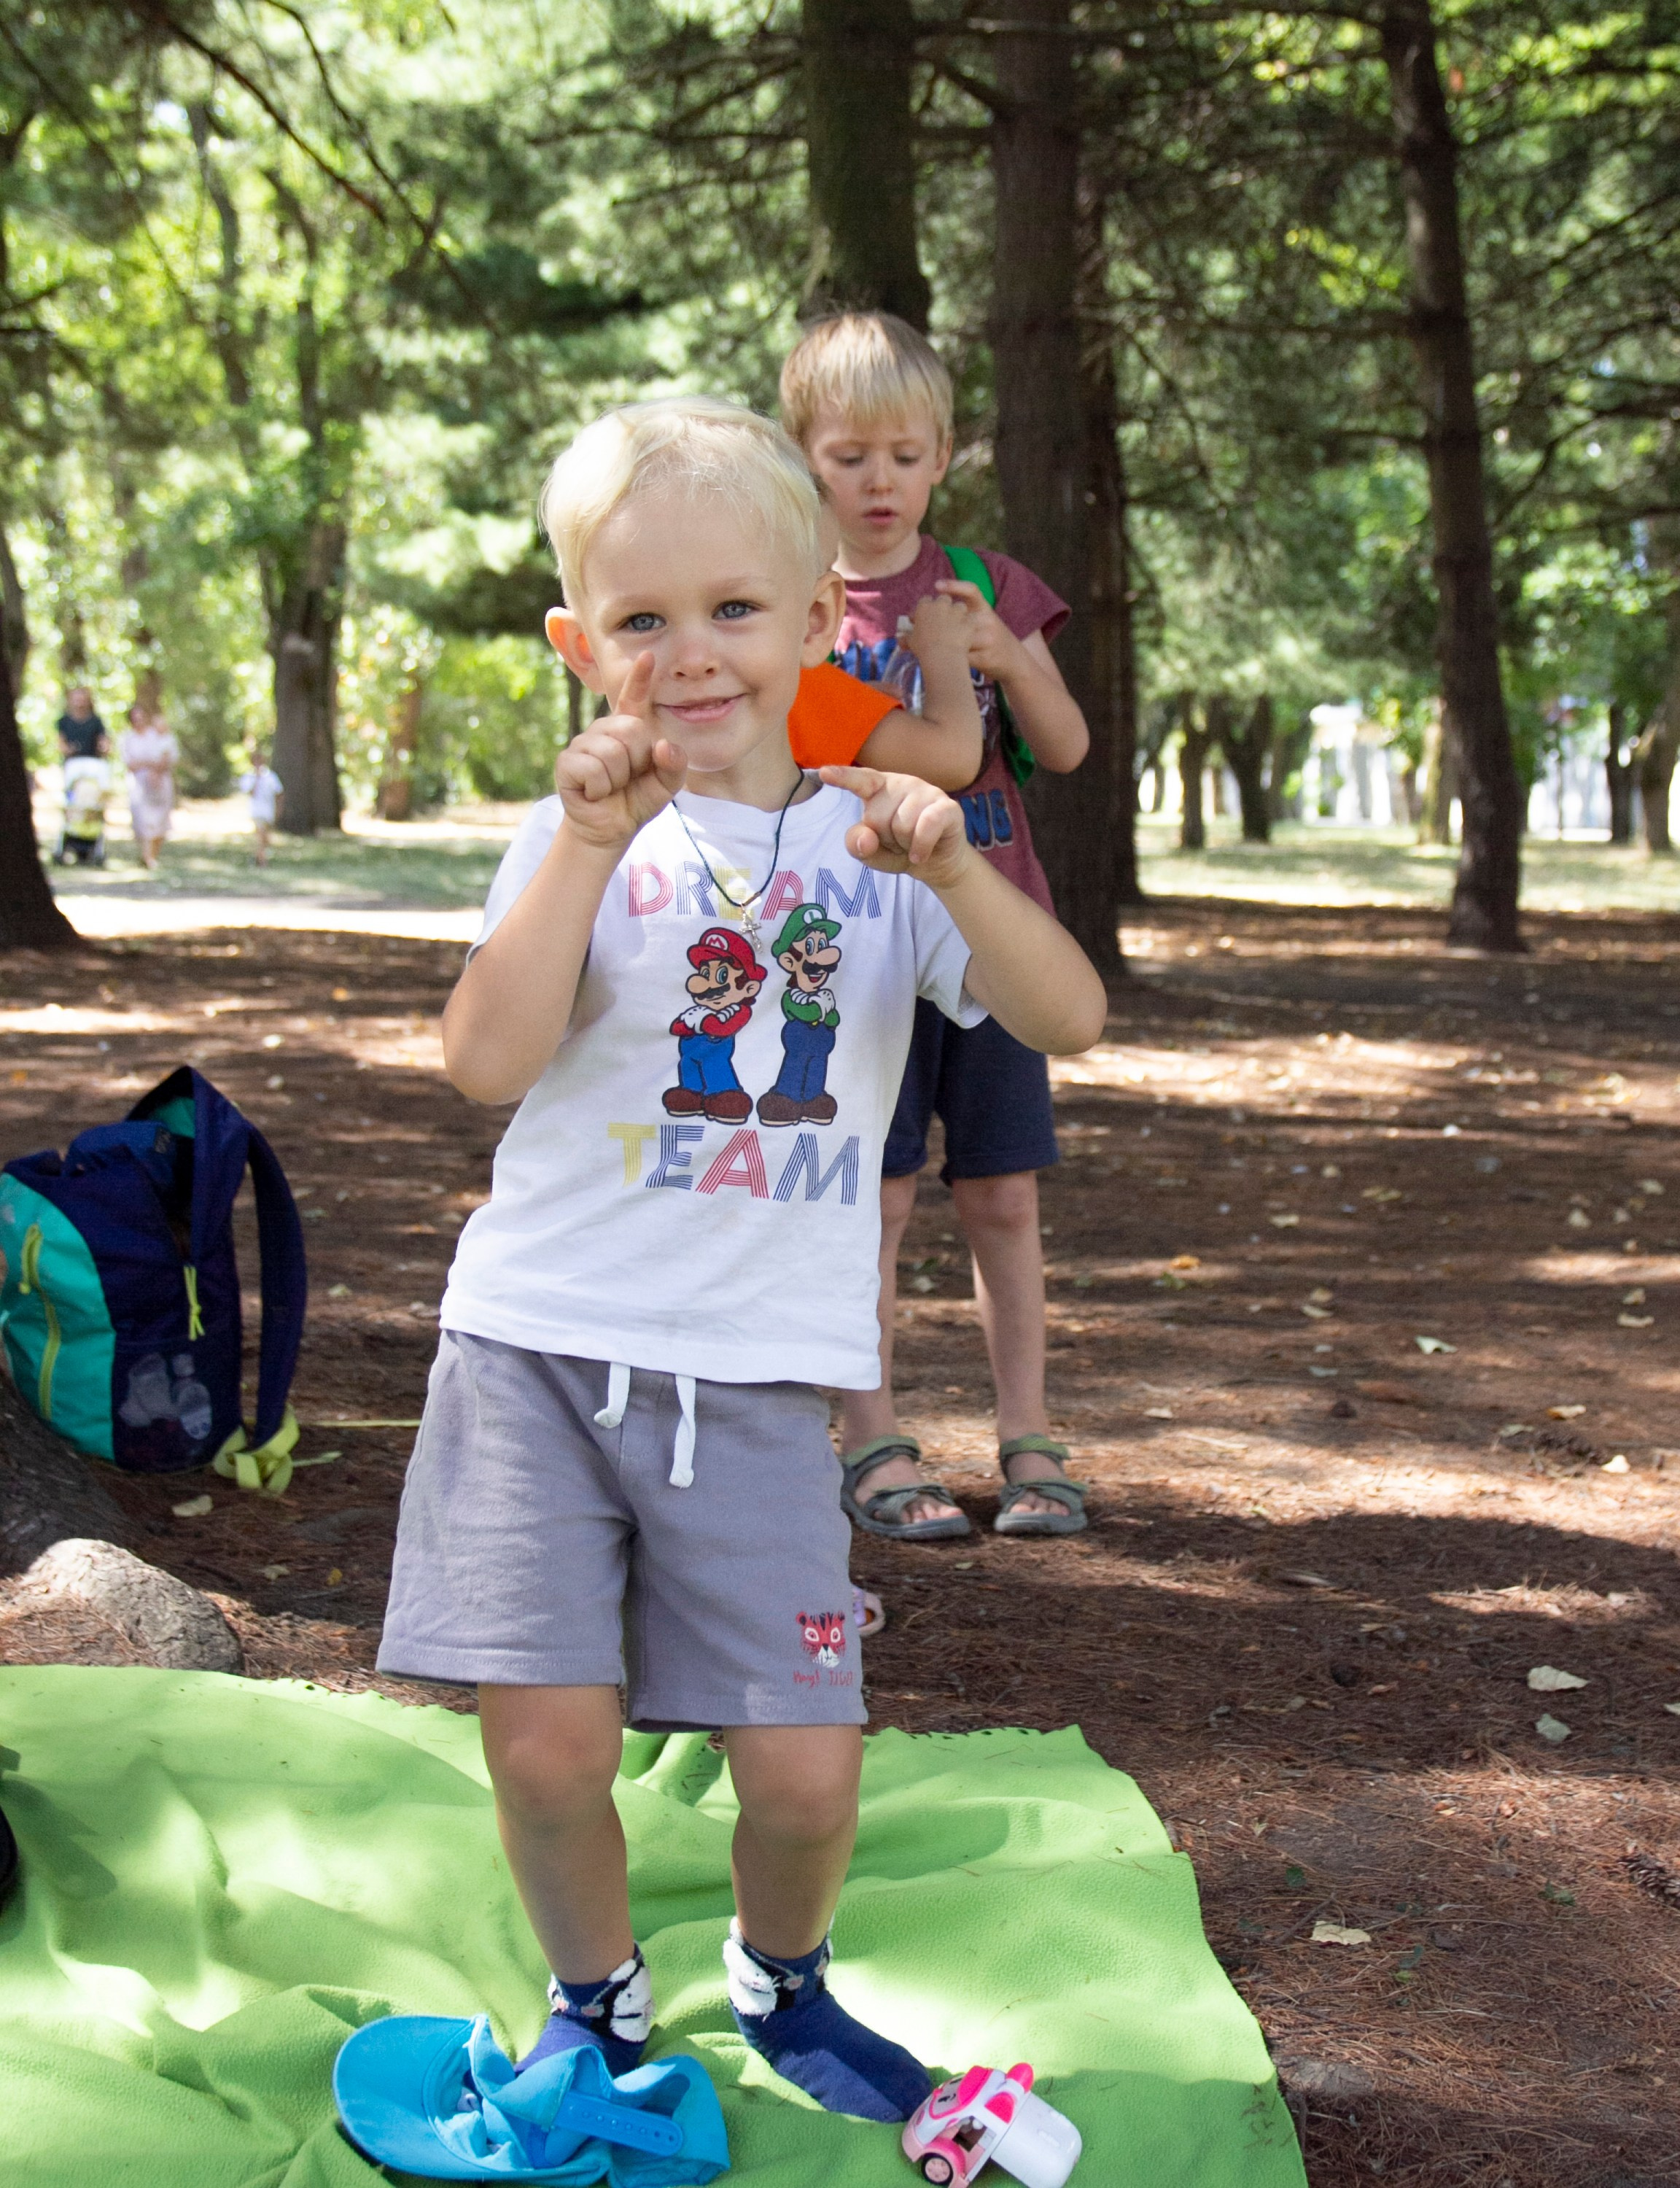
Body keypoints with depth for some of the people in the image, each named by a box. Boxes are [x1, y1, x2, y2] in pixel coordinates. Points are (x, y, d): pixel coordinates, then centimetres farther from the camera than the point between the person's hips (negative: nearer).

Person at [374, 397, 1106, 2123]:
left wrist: (950, 871, -22)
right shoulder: (587, 834, 2)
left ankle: (783, 1981, 31)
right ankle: (597, 2005, 25)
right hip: (541, 1337, -1)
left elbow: (1069, 1021, -7)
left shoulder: (876, 845, 5)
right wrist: (589, 843, -19)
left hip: (757, 1367, 1)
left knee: (801, 1764, -2)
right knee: (545, 1736, -5)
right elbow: (487, 1059, -14)